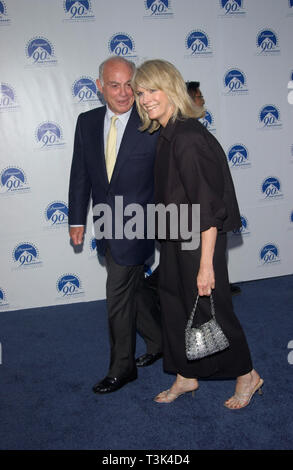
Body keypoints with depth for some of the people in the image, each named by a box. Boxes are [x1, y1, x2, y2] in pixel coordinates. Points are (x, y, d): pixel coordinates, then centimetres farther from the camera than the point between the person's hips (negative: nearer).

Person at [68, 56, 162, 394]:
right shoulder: (87, 122, 3)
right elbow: (80, 173, 9)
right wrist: (77, 219, 8)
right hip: (106, 228, 5)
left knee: (119, 298, 3)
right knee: (132, 292, 18)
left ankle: (122, 368, 24)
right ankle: (161, 339, 42)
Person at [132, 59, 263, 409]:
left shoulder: (188, 137, -22)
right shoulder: (167, 134, 7)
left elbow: (208, 206, -24)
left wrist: (206, 264, -24)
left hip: (199, 240, -9)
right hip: (174, 239, 9)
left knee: (209, 309, 6)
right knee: (175, 307, 17)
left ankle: (246, 375, 29)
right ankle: (186, 377, 36)